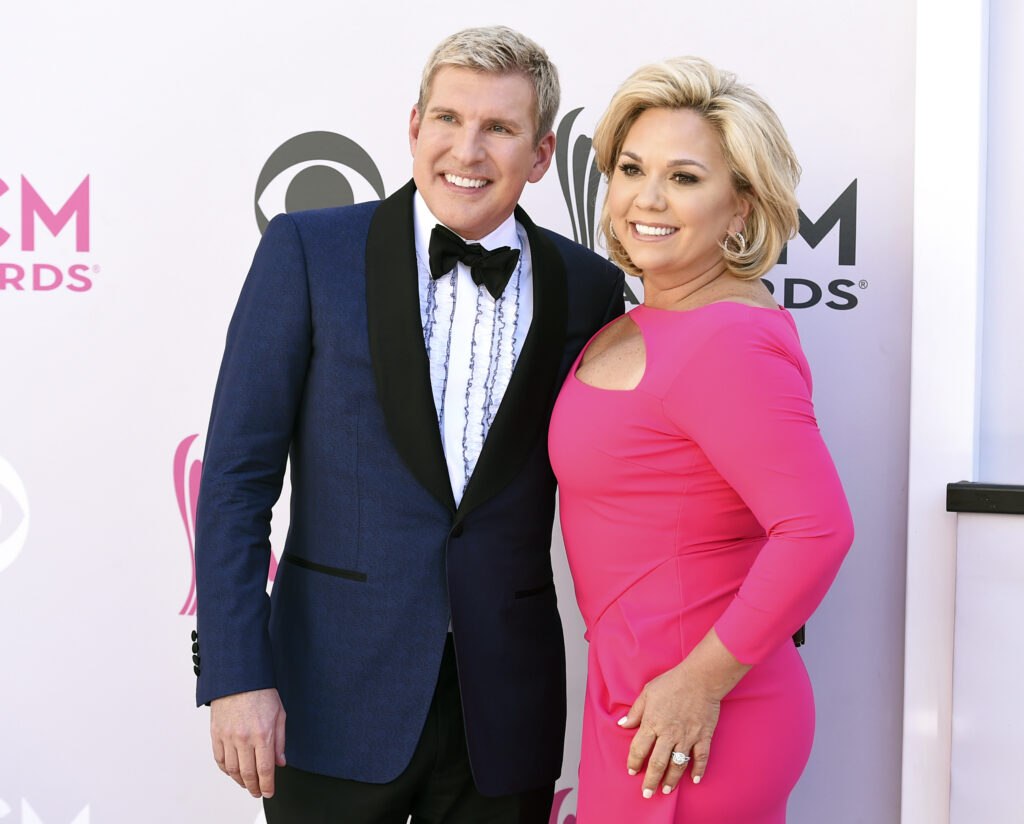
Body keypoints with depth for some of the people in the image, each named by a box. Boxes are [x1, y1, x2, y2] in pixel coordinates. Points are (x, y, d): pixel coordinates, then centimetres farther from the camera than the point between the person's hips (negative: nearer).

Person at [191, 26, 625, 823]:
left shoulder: (589, 287, 2)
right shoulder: (309, 250, -4)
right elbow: (237, 474, -5)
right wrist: (236, 674, -11)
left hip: (504, 716, 2)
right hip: (337, 699, -2)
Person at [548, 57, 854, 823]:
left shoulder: (731, 342, -21)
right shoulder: (651, 321, 8)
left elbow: (818, 529, -29)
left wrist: (701, 682, -22)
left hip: (681, 728, -9)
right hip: (630, 682, 9)